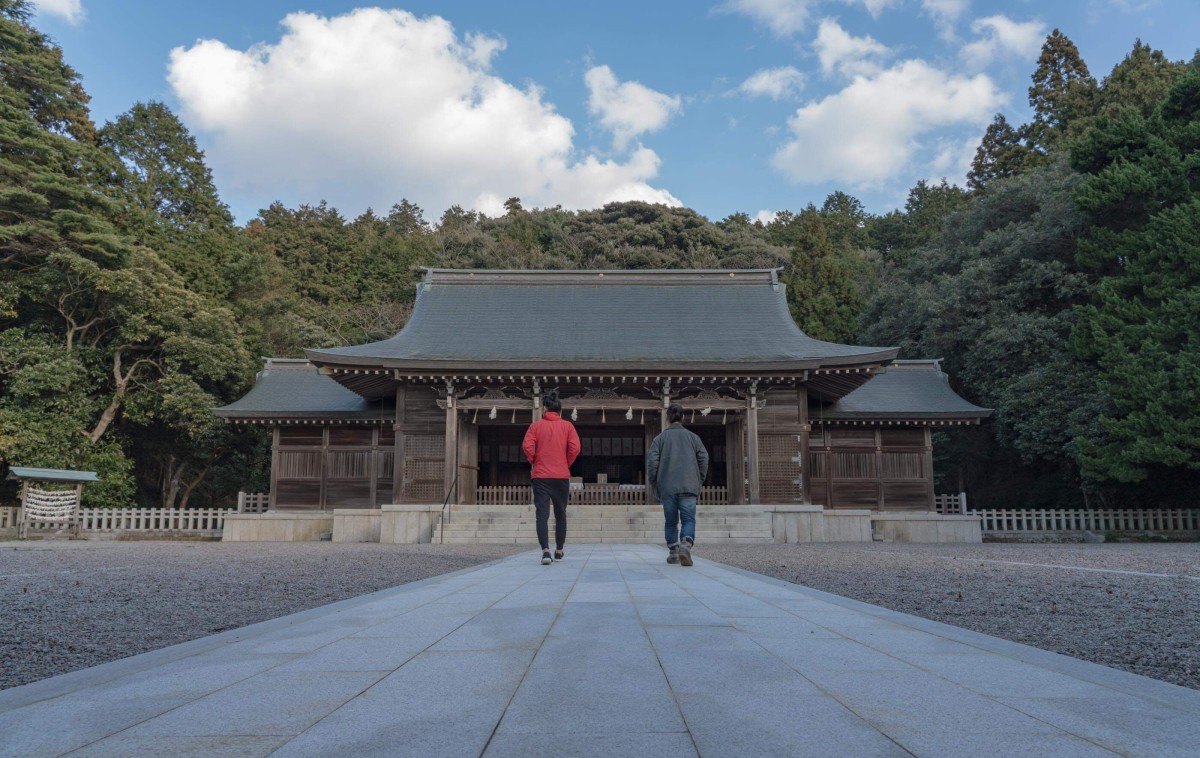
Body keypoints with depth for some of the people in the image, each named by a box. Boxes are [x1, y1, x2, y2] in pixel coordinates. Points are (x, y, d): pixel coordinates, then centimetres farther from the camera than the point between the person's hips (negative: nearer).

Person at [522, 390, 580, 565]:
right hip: (561, 476, 1)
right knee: (560, 514, 15)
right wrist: (566, 464, 7)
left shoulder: (536, 426, 2)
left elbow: (527, 447, -11)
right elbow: (575, 448, -8)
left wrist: (535, 462, 5)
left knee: (542, 514, -5)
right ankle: (559, 550, 23)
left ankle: (546, 551, -21)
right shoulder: (567, 426, 3)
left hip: (540, 476, -1)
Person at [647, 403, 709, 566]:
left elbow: (652, 461, -4)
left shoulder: (660, 438, 6)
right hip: (688, 487, 0)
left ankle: (673, 553, 16)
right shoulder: (693, 437, 9)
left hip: (667, 487, 0)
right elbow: (704, 459, 2)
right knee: (688, 519, -2)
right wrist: (699, 482, 11)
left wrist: (654, 485, 5)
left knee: (671, 521, 12)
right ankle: (686, 545, -26)